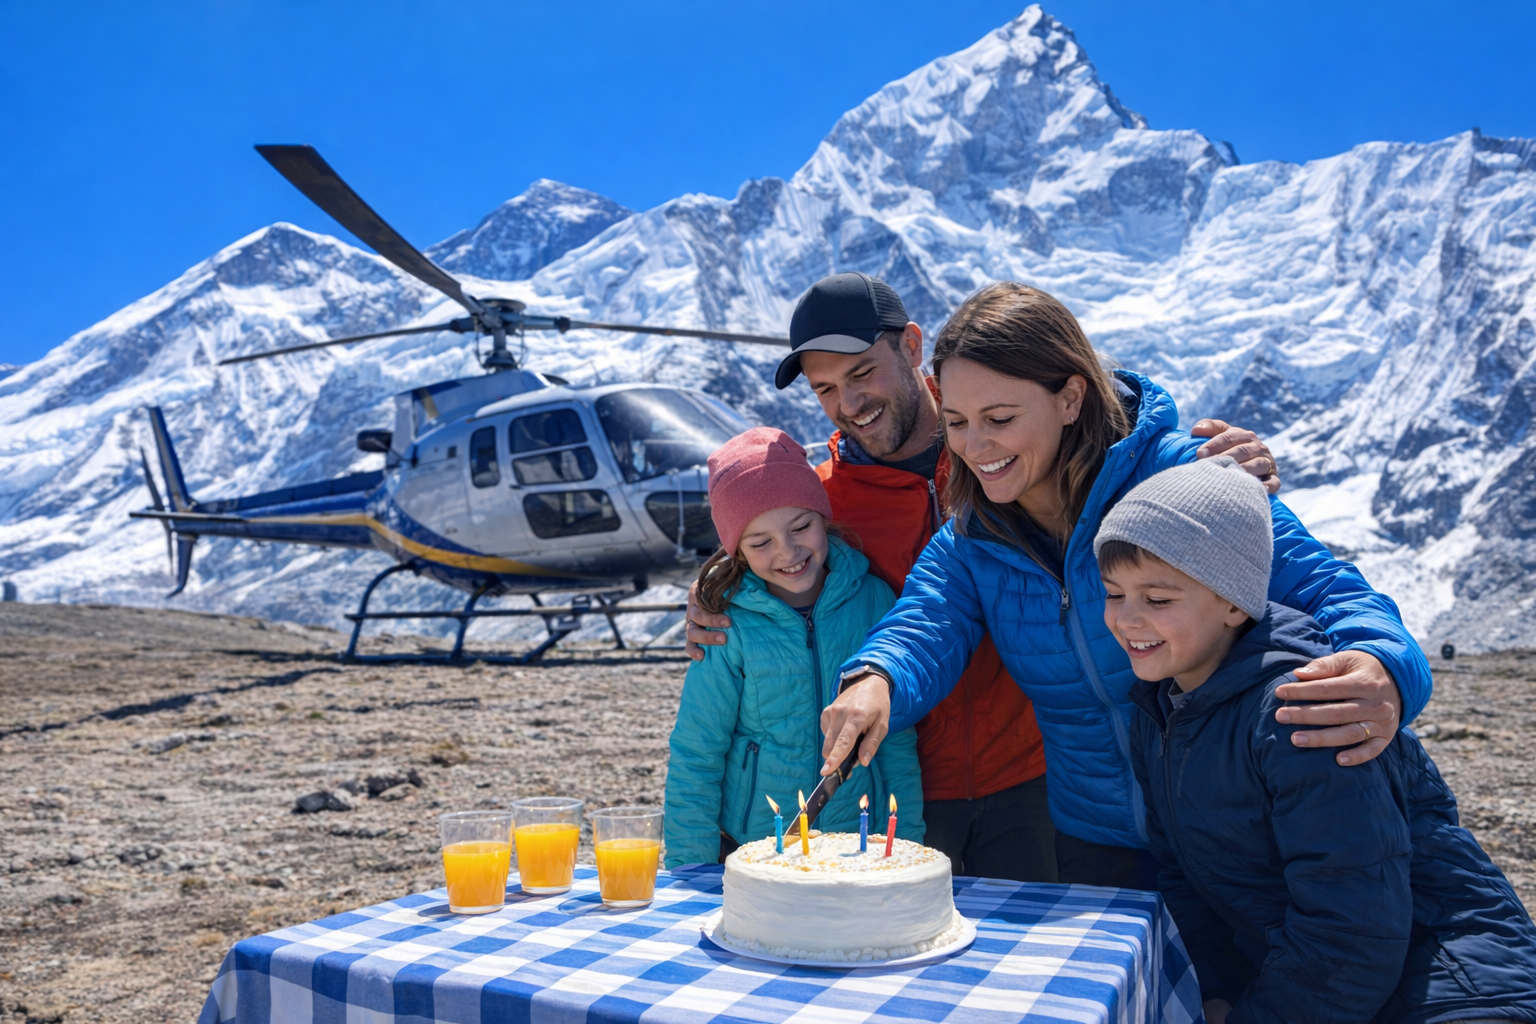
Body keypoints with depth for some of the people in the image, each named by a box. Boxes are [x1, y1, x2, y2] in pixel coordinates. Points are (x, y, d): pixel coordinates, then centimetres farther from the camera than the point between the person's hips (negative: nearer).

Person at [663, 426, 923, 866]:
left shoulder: (873, 600, -7)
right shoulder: (730, 626, -14)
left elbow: (897, 742, 1)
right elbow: (694, 760, -7)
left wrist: (907, 845, 1)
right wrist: (693, 873, -7)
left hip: (859, 847, 2)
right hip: (748, 848, -1)